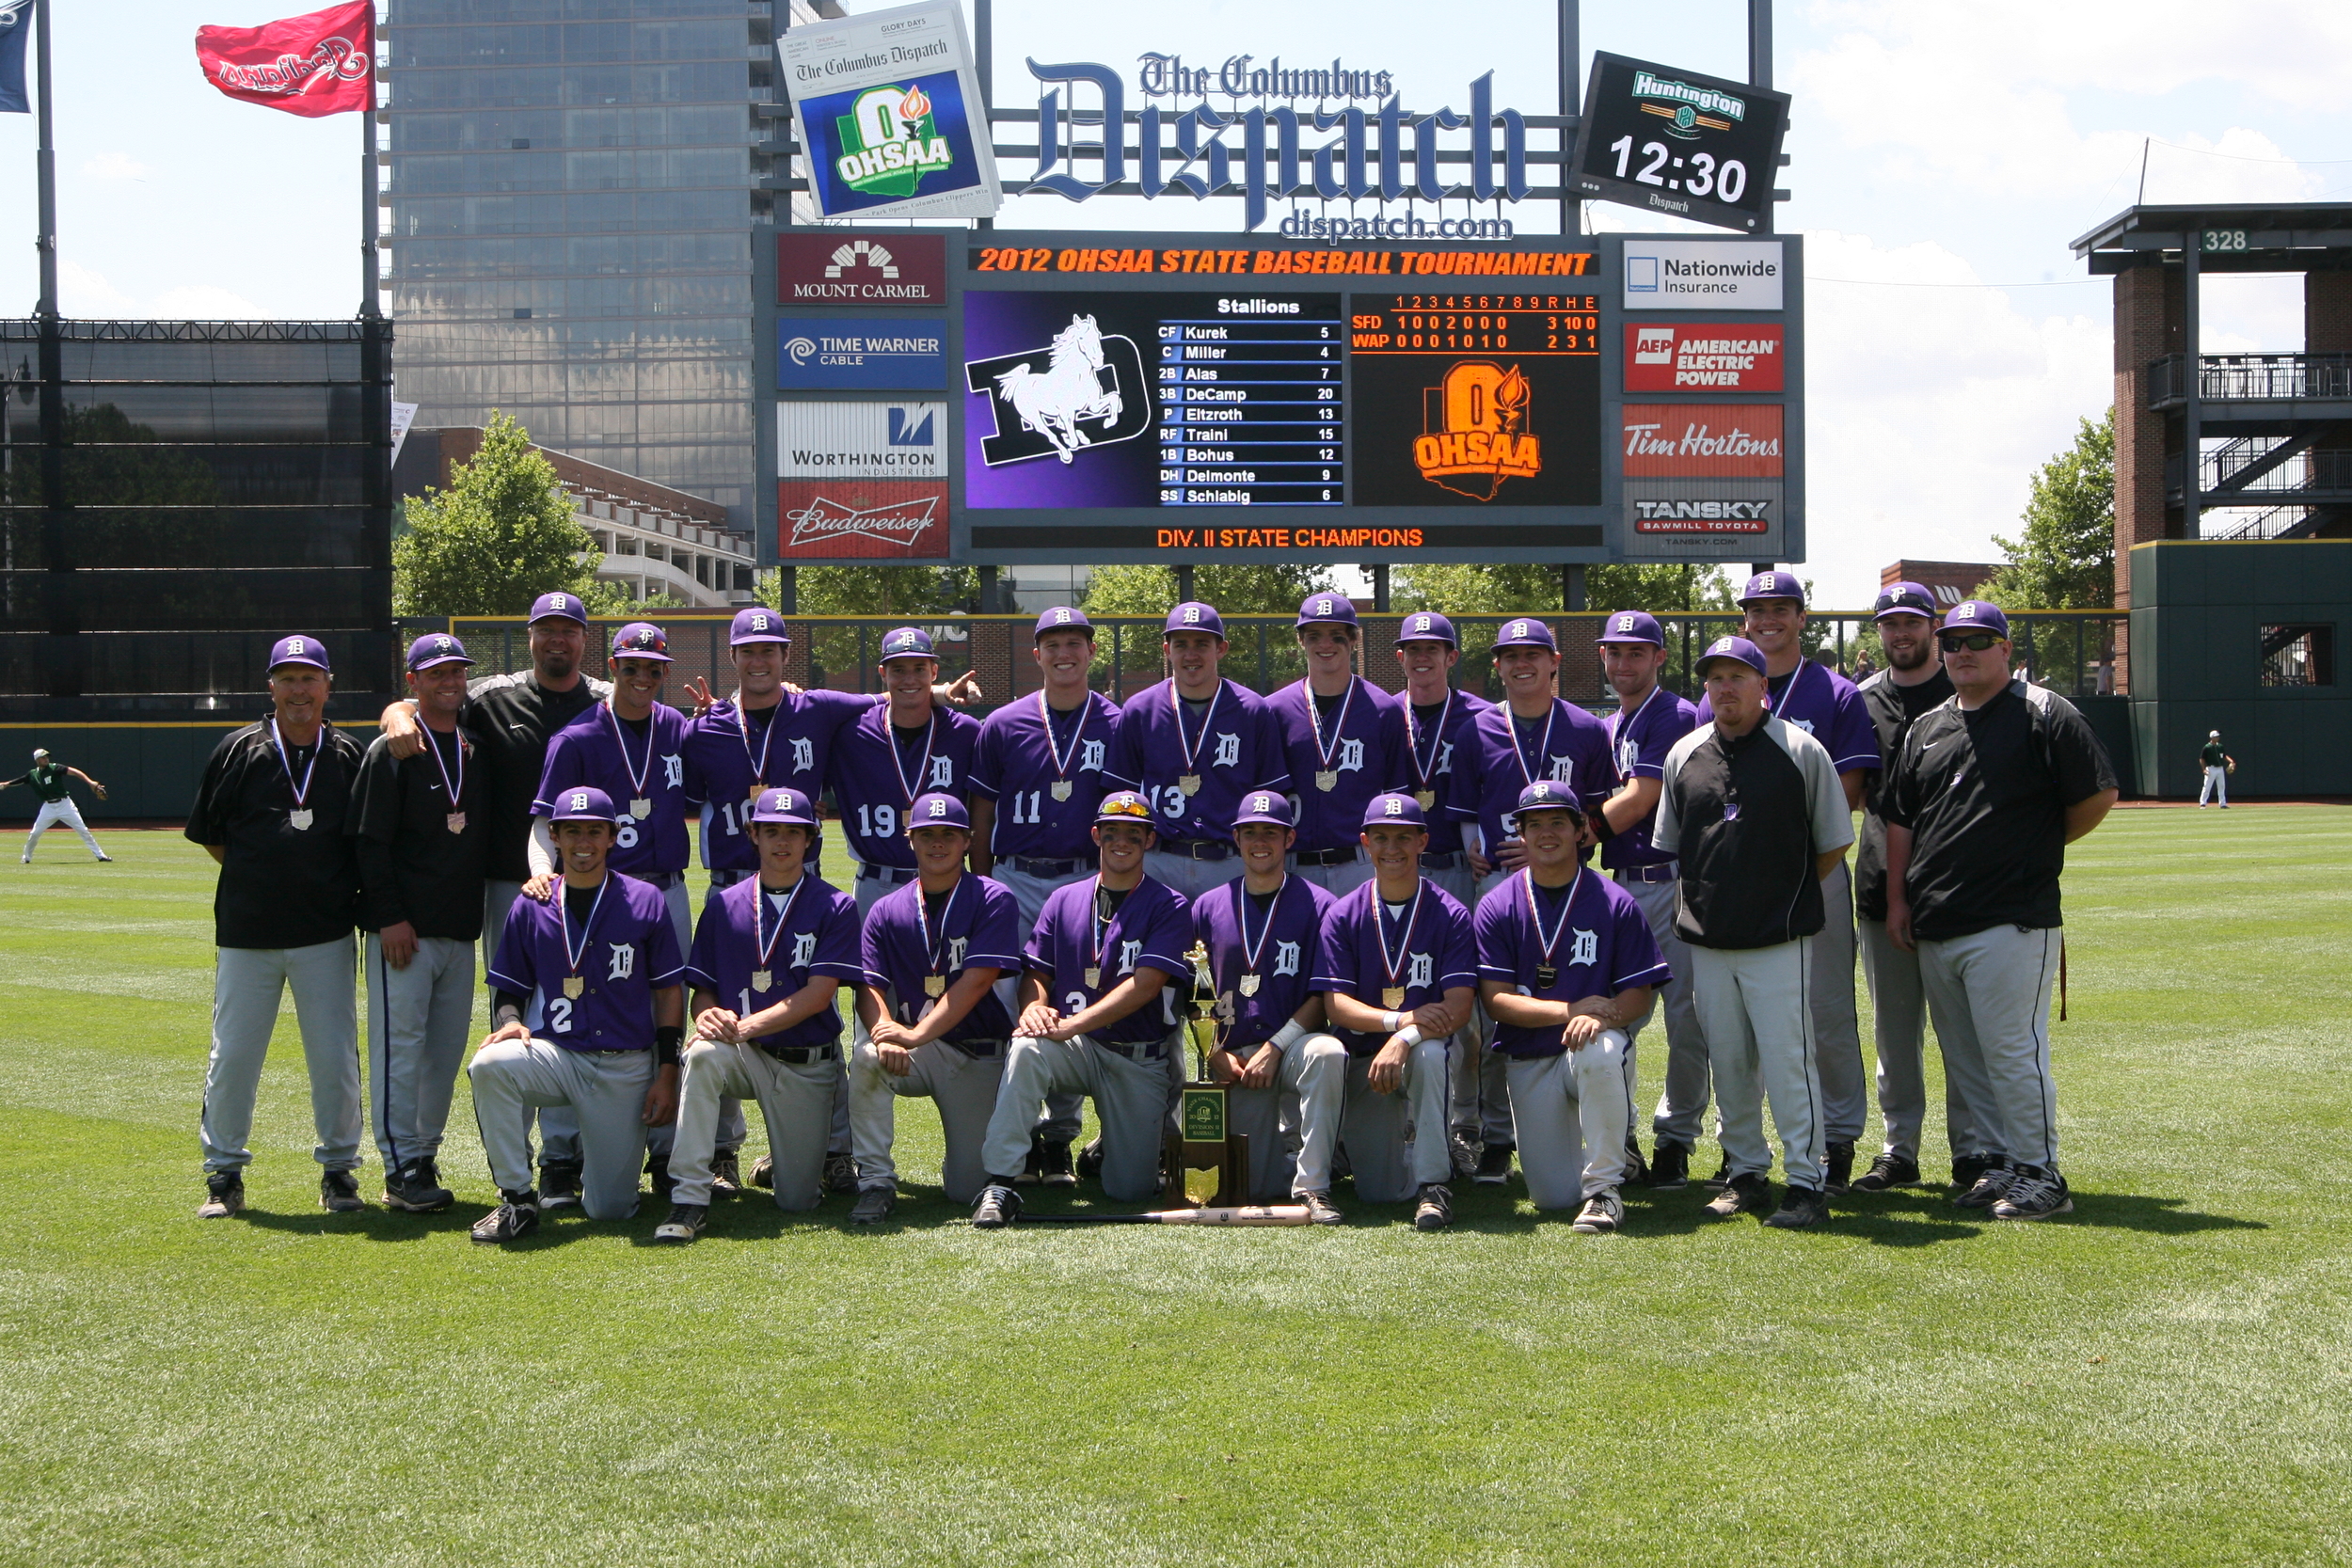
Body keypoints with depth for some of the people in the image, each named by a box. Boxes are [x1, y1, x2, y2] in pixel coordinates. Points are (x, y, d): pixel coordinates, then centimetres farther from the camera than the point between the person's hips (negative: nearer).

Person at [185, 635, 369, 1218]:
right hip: (246, 934, 0)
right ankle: (224, 1174, 17)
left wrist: (341, 890, 1)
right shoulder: (240, 750, 2)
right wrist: (261, 880, 4)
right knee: (231, 1057, 4)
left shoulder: (349, 756, 4)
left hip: (326, 935, 0)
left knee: (336, 1059, 1)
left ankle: (338, 1168, 17)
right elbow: (208, 834, 7)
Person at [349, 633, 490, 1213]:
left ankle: (425, 1155, 17)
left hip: (462, 930, 6)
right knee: (400, 1042, -7)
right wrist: (390, 917, -16)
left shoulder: (476, 750, 14)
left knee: (447, 1048, 8)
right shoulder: (391, 751, -4)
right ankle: (401, 1168, -4)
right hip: (404, 929, -6)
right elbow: (371, 841, -9)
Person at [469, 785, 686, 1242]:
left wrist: (667, 1076, -2)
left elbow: (669, 992, 3)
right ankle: (517, 1200, -19)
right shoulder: (530, 908, 6)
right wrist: (511, 1022, -11)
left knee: (609, 1208, -3)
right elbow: (508, 989, 13)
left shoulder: (647, 901, 1)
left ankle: (601, 1152, 35)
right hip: (555, 1053, 1)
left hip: (626, 1068, -1)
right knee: (489, 1064, -33)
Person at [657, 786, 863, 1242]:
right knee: (701, 1055, -35)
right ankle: (689, 1200, -29)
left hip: (808, 1063, -1)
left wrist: (745, 1026, -23)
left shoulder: (835, 907, -2)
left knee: (797, 1200, -3)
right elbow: (702, 990, 7)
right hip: (743, 1053, 1)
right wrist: (706, 1017, -19)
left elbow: (818, 995, -12)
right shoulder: (724, 906, 6)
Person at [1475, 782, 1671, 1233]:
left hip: (1595, 1044, -1)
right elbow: (1496, 1000, -7)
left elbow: (1640, 994, -4)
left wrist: (1599, 1017, -27)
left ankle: (1605, 1187, -23)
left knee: (1600, 1052, -40)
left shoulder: (1615, 903, -2)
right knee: (1552, 1195, -7)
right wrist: (1569, 1010, -21)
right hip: (1529, 1060, 2)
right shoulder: (1495, 908, -1)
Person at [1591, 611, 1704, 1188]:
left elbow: (1637, 802, -10)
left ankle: (1675, 1139, 7)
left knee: (1685, 1018, -2)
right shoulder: (1605, 729, 20)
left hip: (1673, 881, -7)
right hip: (1620, 884, 7)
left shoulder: (1677, 717, -5)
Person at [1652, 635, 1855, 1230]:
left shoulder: (1801, 750, -2)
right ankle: (1745, 1173, 20)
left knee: (1787, 1058, -7)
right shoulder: (1684, 754, 9)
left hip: (1779, 940, -4)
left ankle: (1806, 1182, -2)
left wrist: (1789, 895, 6)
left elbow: (1834, 843, 4)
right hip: (1706, 938, 4)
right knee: (1727, 1062, 10)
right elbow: (1669, 844, 21)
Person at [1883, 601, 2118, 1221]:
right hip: (1933, 927, 7)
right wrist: (1898, 900, 11)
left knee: (2012, 1052, -9)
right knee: (1965, 1056, 11)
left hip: (2012, 921, -7)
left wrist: (2038, 847, 5)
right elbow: (1900, 818, 18)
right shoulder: (1927, 727, 17)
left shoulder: (2044, 714, -2)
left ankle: (2040, 1176, 0)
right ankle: (1997, 1163, 21)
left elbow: (2099, 795, -3)